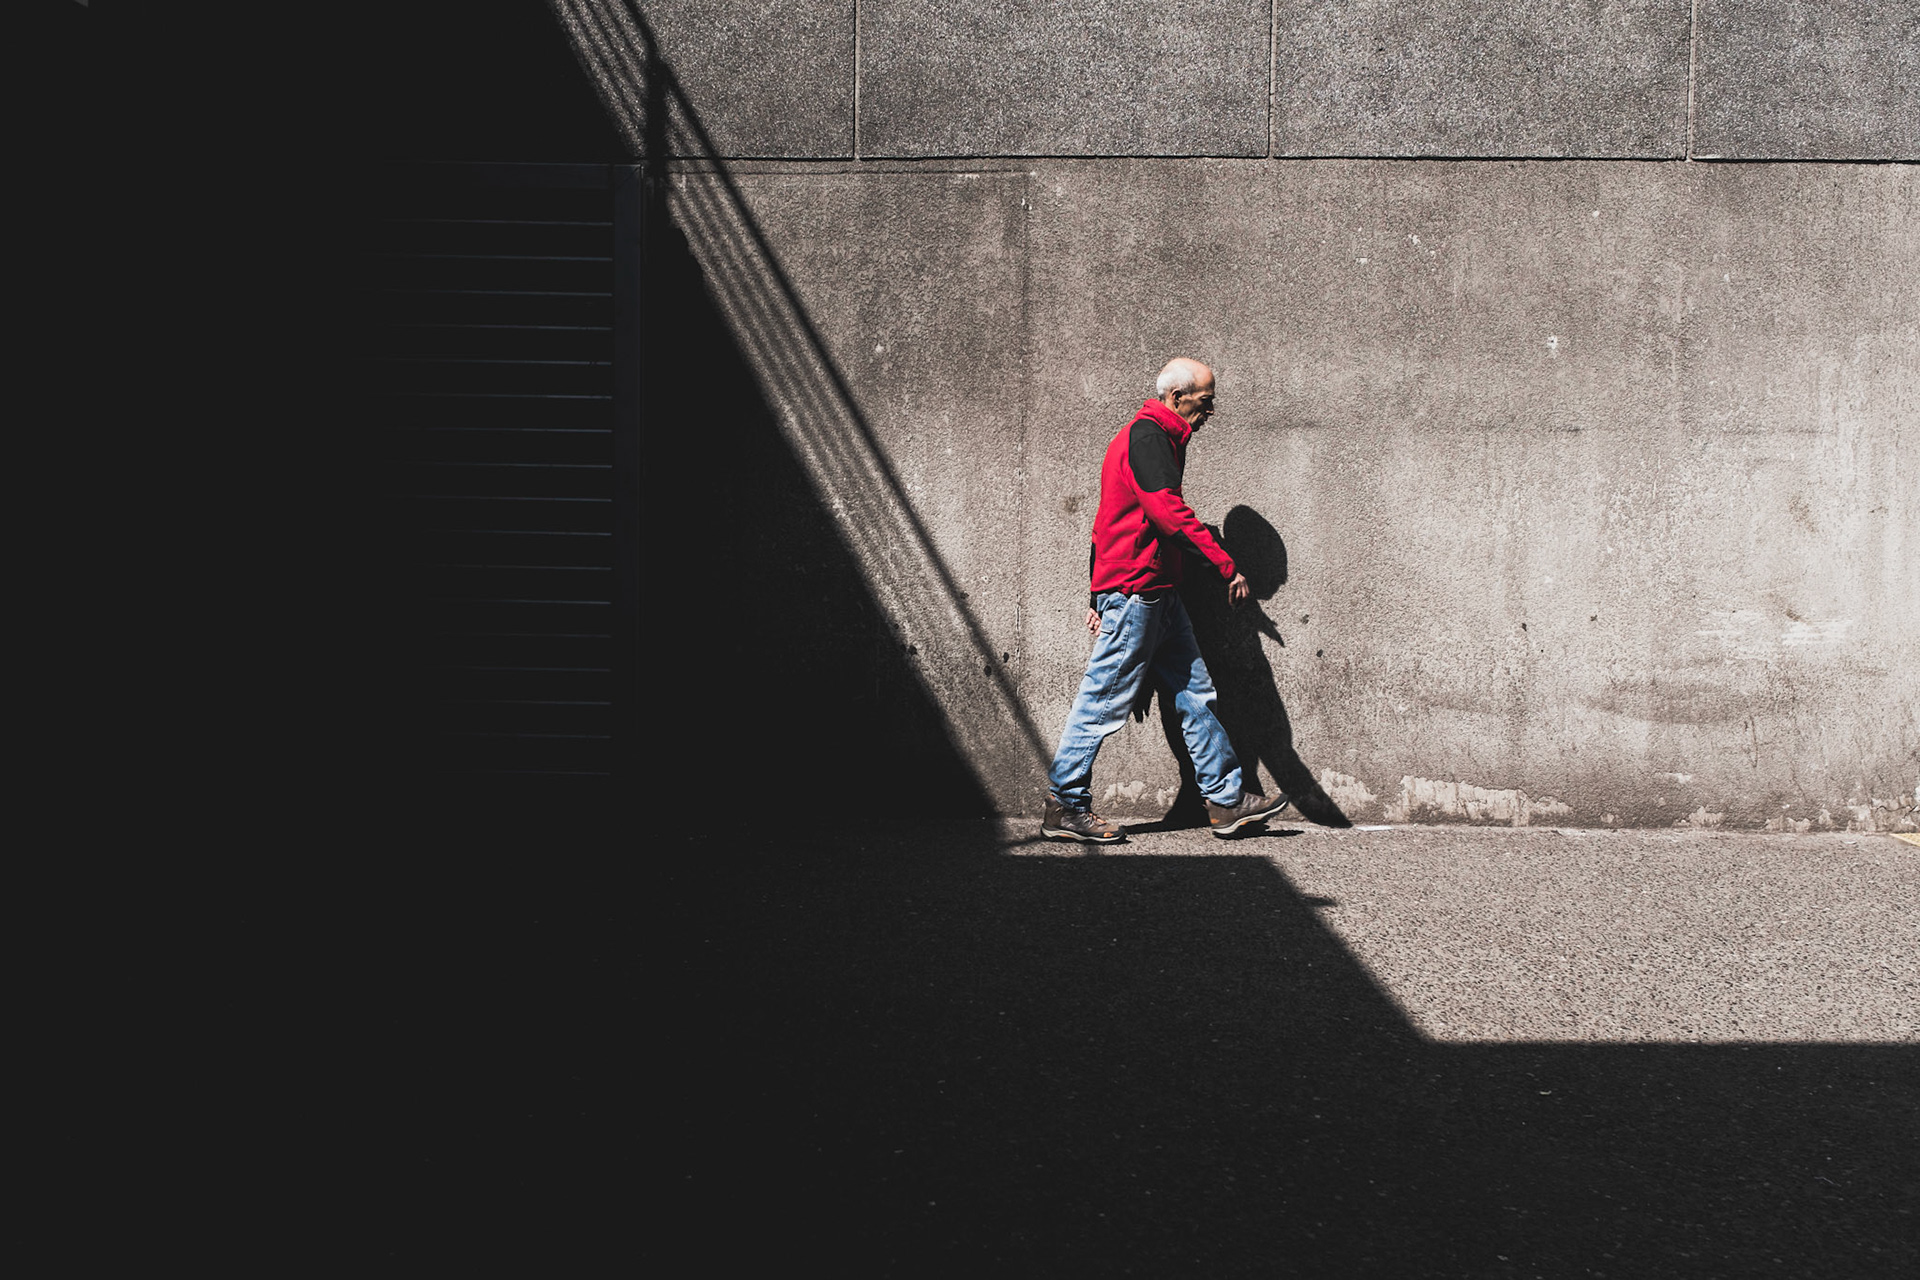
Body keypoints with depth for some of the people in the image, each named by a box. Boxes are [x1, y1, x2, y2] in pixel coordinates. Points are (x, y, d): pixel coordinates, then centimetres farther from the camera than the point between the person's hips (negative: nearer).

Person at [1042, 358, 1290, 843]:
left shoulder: (1155, 438, 21)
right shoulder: (1146, 436, -12)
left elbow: (1110, 522, 24)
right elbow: (1169, 511, -23)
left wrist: (1099, 594, 24)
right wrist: (1227, 564, -21)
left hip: (1158, 594, 11)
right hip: (1135, 591, -11)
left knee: (1195, 692, 9)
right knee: (1104, 699, -5)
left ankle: (1226, 800, 13)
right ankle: (1064, 807, 1)